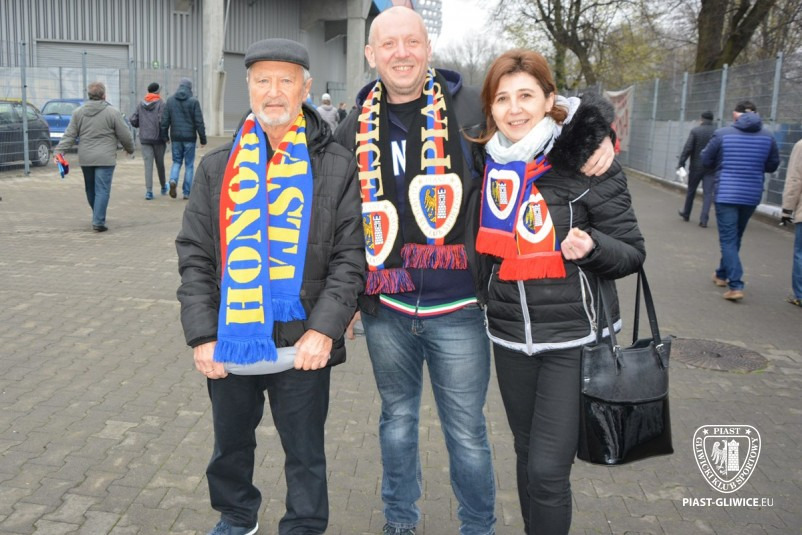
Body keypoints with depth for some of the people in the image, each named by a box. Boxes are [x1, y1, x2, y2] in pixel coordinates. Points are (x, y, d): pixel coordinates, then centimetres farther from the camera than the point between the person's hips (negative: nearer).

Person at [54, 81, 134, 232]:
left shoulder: (78, 113, 6)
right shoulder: (112, 112, -6)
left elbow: (69, 135, 2)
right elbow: (125, 136, -3)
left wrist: (59, 151, 3)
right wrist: (130, 149, 14)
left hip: (85, 158, 5)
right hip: (105, 158, -5)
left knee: (90, 189, 18)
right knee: (102, 190, -4)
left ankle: (98, 218, 32)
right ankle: (98, 222, -9)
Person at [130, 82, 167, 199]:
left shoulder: (140, 104, 5)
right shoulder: (161, 104, -8)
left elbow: (133, 120, 2)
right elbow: (162, 121, -18)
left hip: (145, 138, 2)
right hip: (158, 138, -2)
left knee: (148, 164, 0)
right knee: (160, 163, 13)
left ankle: (149, 191, -10)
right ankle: (163, 187, 30)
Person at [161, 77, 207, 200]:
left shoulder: (170, 100, 3)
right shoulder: (193, 101, -7)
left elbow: (164, 120, 4)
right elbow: (199, 122, -9)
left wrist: (165, 135, 13)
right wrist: (203, 138, -3)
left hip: (176, 137, 3)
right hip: (189, 137, -3)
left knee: (176, 161, 17)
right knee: (189, 164, 5)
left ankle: (173, 180, -11)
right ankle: (187, 192, 6)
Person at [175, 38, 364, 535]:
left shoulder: (336, 166, -3)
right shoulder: (219, 167, 6)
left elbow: (350, 256, -6)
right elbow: (195, 256, 3)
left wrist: (324, 329, -16)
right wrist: (203, 335, -5)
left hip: (303, 346, -3)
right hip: (229, 342, 4)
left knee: (305, 455, 13)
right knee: (231, 444, 22)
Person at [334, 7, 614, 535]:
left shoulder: (469, 107, -6)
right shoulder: (355, 128, 4)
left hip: (457, 311, -3)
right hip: (385, 311, 3)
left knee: (467, 433, 9)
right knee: (397, 419, 19)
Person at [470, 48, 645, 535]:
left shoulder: (587, 161, -10)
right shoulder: (485, 162, 3)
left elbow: (633, 253, -7)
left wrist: (591, 246, -25)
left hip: (573, 339, -4)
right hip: (509, 335, 5)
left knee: (548, 469, -5)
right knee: (527, 454, 17)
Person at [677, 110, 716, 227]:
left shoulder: (695, 131, -7)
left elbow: (687, 148, -12)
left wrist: (681, 163, -10)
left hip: (696, 166, -1)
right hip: (711, 167, 1)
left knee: (691, 191, 15)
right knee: (708, 193, 0)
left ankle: (686, 214, 31)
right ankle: (704, 219, -8)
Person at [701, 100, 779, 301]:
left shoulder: (722, 134, -8)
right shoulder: (767, 136, 0)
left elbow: (706, 160, -1)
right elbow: (773, 165, 7)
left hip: (726, 194, -4)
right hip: (752, 195, 4)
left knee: (728, 239, -1)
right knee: (735, 237, 19)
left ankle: (735, 285, -12)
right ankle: (722, 274, 35)